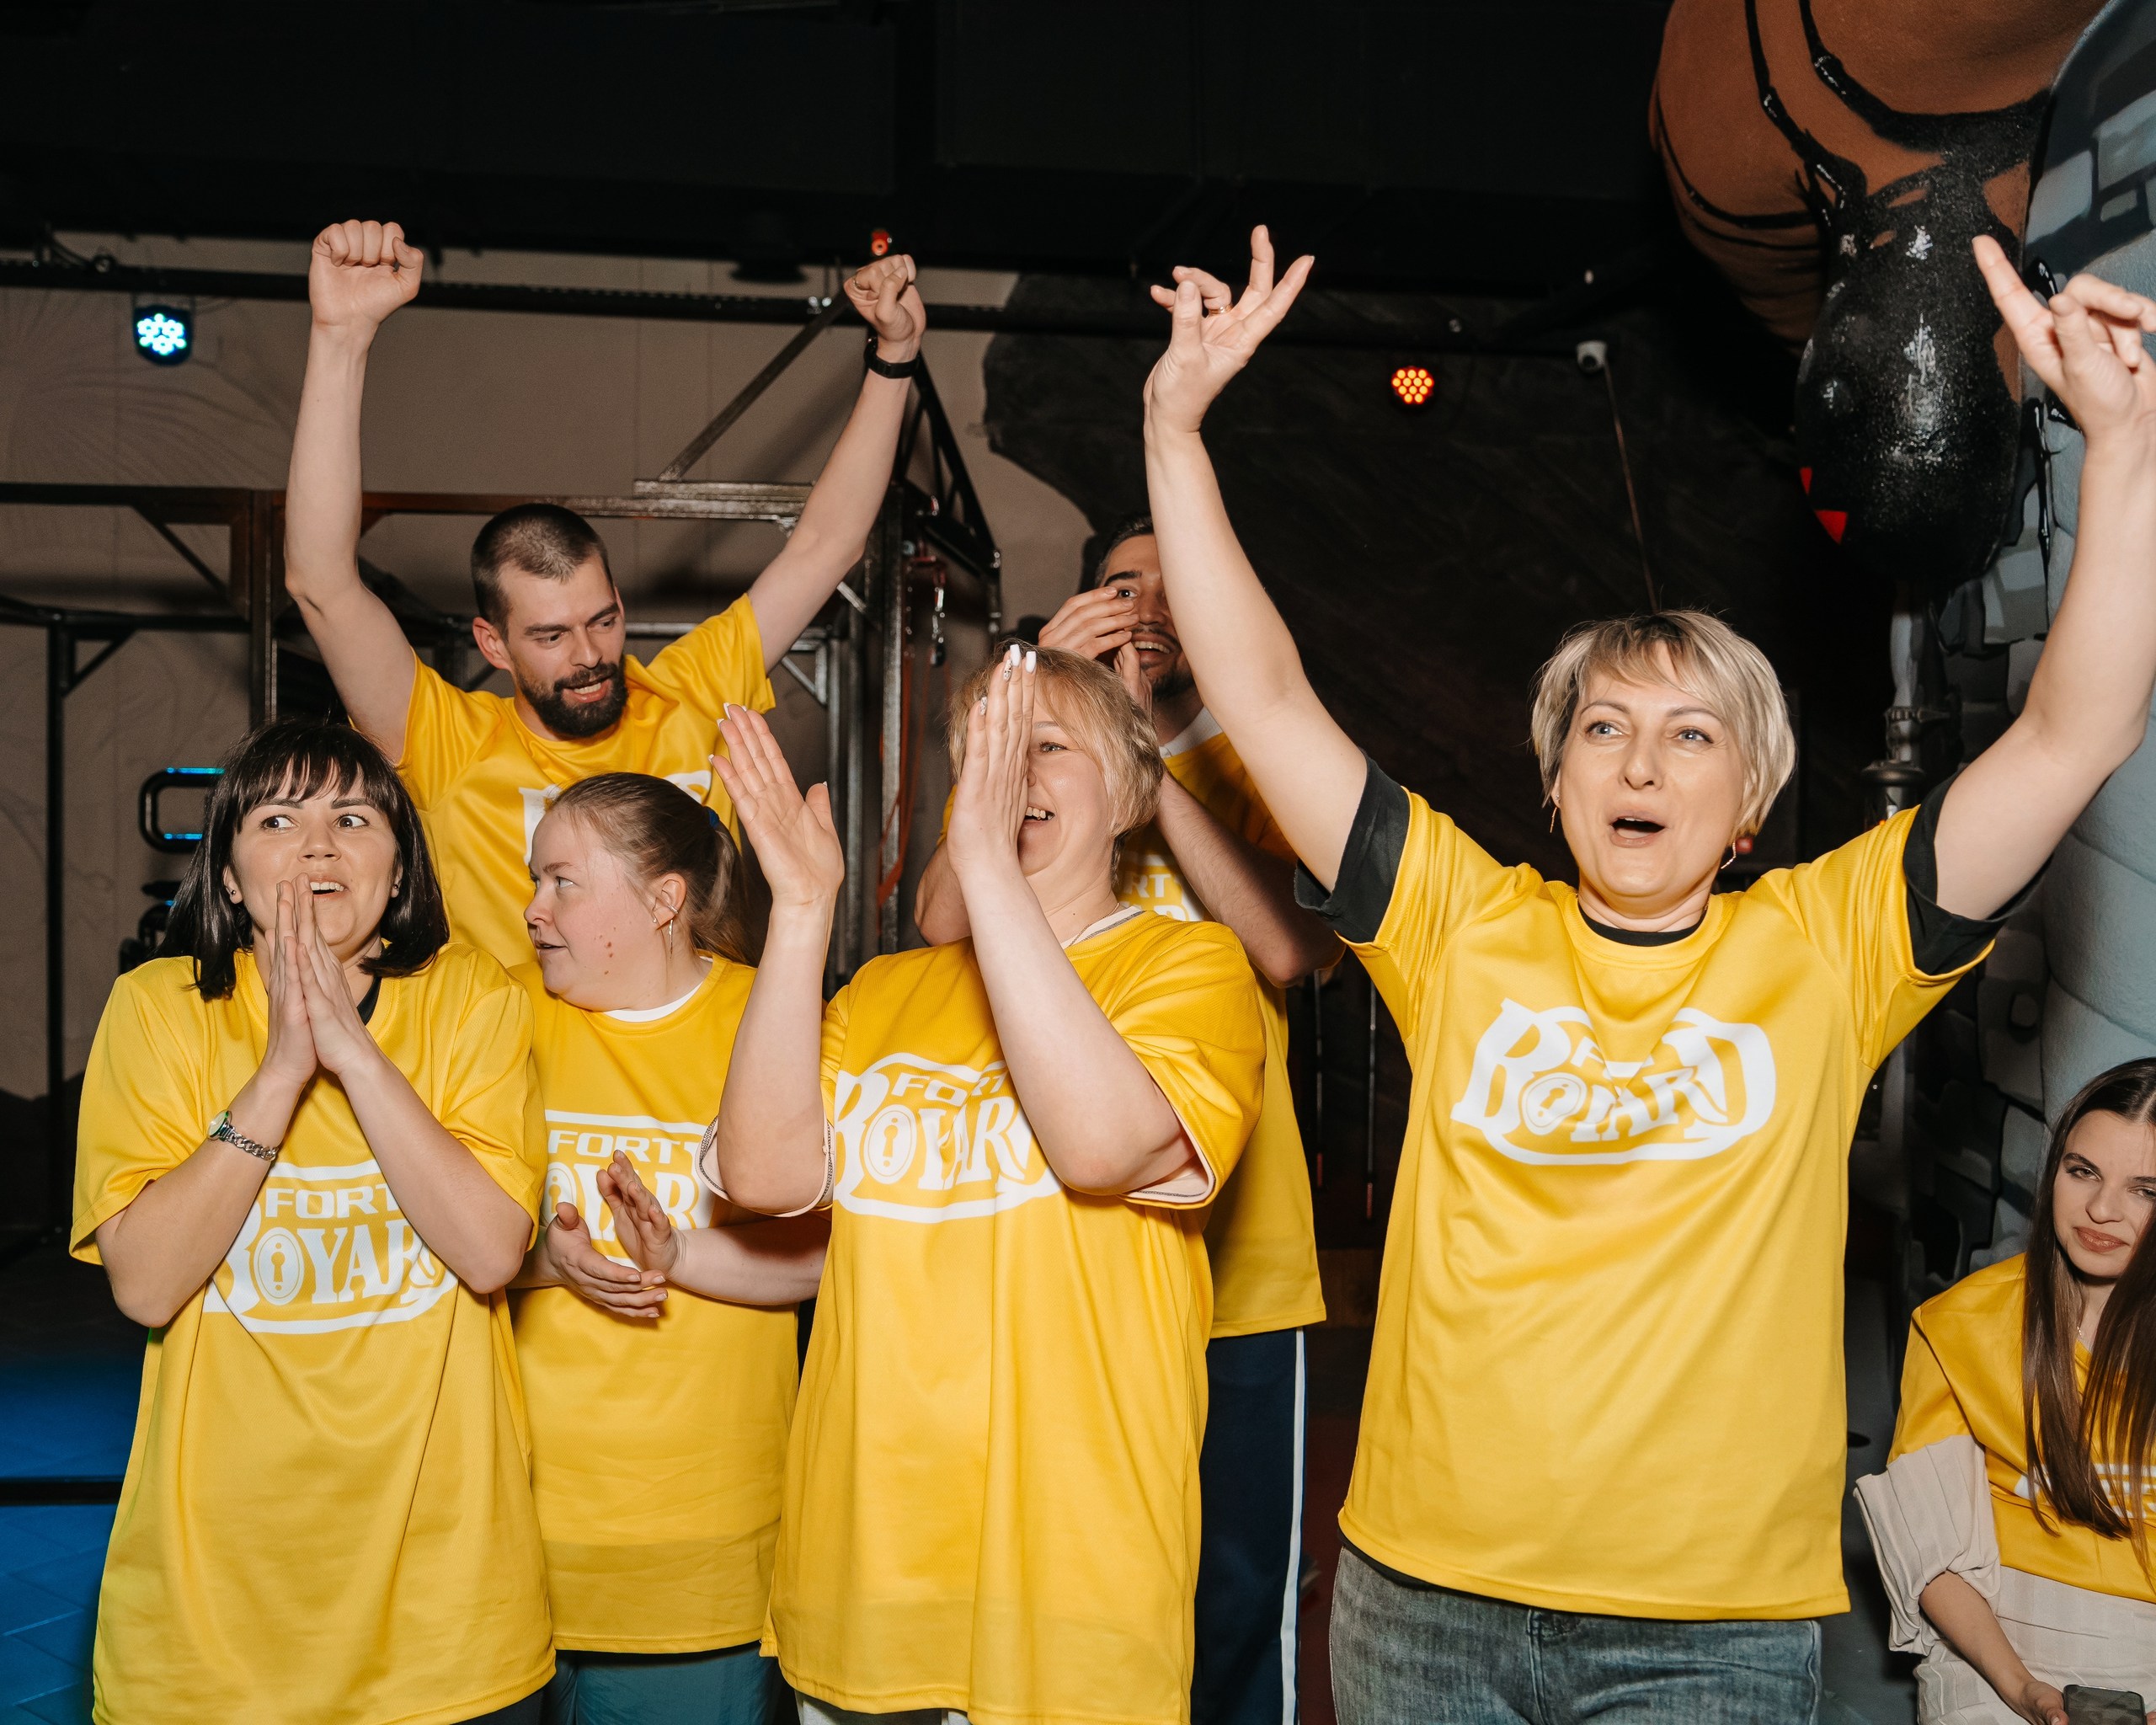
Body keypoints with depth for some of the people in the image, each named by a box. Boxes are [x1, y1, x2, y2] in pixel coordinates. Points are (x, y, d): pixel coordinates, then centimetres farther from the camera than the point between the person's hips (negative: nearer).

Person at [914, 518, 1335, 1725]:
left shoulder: (1261, 774, 5)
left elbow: (1289, 947, -15)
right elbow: (943, 923, -10)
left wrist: (1143, 749, -17)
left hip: (1231, 1267, -1)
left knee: (1232, 1603, 6)